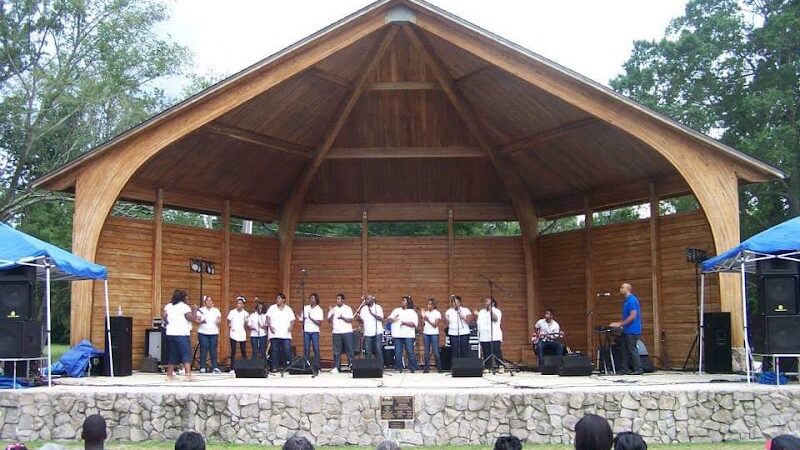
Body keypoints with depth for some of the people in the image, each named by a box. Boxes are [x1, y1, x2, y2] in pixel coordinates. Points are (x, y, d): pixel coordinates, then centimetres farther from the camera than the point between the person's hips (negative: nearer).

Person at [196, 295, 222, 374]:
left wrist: (218, 322, -13)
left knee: (213, 350, -2)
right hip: (203, 333, -2)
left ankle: (215, 367, 1)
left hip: (214, 333, 2)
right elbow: (197, 320, 0)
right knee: (203, 350, -4)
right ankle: (202, 368, 1)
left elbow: (218, 322, 9)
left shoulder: (216, 310, 11)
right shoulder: (201, 310, 5)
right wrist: (201, 321, -20)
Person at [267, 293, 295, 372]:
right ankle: (274, 367, 6)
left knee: (287, 350, -8)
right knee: (275, 351, 1)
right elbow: (268, 318, 1)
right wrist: (270, 326, -14)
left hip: (286, 334, 0)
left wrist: (291, 326, -9)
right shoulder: (272, 308, 8)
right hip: (275, 334, 0)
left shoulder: (288, 309, 12)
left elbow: (292, 320, 10)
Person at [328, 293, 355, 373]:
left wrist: (342, 317, -19)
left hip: (347, 332, -2)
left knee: (349, 350, -2)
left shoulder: (348, 309, 4)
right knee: (336, 351, 1)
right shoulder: (333, 309, 11)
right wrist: (332, 314, -10)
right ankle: (336, 367, 4)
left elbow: (351, 320, -5)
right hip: (336, 333, 2)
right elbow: (329, 321, 6)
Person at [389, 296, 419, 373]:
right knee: (398, 352, 1)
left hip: (408, 335, -3)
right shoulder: (397, 310, 17)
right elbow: (389, 319, 14)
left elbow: (414, 324, -6)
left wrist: (404, 323, -17)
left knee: (410, 351, -6)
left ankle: (413, 368, 0)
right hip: (397, 335, 3)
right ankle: (399, 368, 9)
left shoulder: (412, 312, 6)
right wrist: (393, 319, -8)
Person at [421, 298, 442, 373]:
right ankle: (427, 368, 4)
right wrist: (423, 317, -5)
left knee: (435, 352, -6)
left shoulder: (437, 313, -1)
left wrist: (428, 320, -19)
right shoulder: (426, 312, 11)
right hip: (426, 334, 4)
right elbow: (423, 324, 9)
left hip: (434, 334, -4)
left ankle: (439, 368, 2)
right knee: (427, 352, 1)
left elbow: (435, 325, -8)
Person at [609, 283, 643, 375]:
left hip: (632, 330, -10)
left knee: (632, 349, -6)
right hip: (627, 330, 10)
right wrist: (618, 323, 12)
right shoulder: (625, 301, 16)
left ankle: (638, 369, 1)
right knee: (625, 350, 9)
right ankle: (625, 368, 13)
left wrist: (620, 324, -17)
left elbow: (633, 316, -20)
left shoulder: (632, 300, -14)